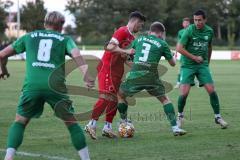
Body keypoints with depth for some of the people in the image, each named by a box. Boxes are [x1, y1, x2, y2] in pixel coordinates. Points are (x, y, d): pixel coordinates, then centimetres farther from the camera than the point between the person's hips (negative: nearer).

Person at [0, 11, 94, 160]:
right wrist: (87, 75, -16)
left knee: (20, 121, 18)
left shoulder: (29, 36, 23)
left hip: (32, 85, 1)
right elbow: (77, 55, -5)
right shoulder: (65, 39, 17)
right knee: (72, 122, 15)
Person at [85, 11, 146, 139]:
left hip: (116, 71, 10)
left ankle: (107, 128, 11)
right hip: (107, 68, -10)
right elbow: (110, 47, -23)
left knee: (113, 99, 8)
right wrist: (126, 51, -28)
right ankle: (91, 125, -13)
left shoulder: (131, 37, 16)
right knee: (106, 97, -15)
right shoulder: (122, 31, -12)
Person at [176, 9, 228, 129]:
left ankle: (218, 117, 9)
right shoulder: (189, 30, -13)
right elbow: (179, 48, -15)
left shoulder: (209, 31, 1)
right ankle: (180, 116, 12)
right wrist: (194, 57, -14)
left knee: (211, 90, -6)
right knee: (184, 93, -12)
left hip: (202, 65, 3)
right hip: (188, 65, -3)